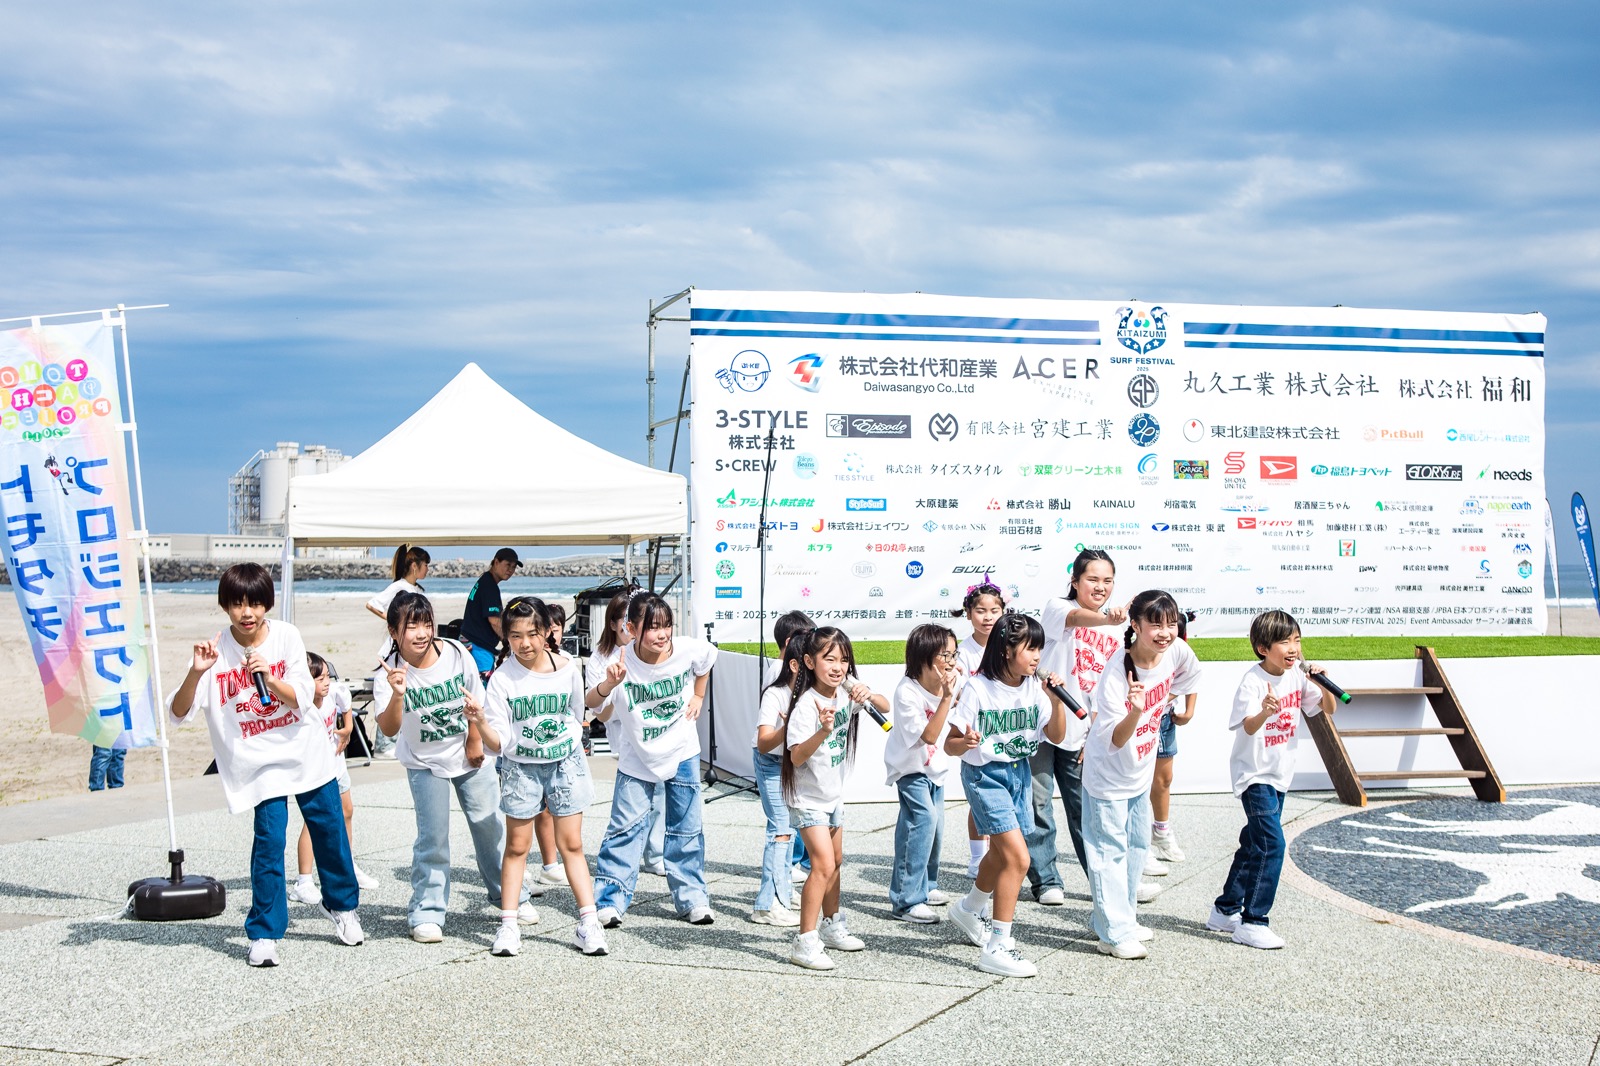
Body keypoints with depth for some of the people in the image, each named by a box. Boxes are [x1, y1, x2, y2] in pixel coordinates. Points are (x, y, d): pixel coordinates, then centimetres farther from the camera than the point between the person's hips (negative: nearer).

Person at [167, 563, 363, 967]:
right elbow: (179, 713, -14)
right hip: (259, 762, -2)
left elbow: (302, 699, -9)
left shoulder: (286, 636, -6)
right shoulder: (216, 650, -9)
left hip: (305, 749, 2)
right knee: (269, 839, -13)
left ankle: (341, 905, 34)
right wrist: (196, 673, -30)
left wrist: (270, 679, -26)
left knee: (329, 831, 10)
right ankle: (264, 934, -1)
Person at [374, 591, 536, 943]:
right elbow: (388, 729, -33)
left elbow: (475, 702, -1)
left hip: (468, 755, 2)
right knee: (433, 837, -7)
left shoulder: (456, 654, -17)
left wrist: (475, 743, 2)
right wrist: (397, 695, -50)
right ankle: (427, 913, 6)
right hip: (424, 762, -2)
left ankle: (508, 896, 25)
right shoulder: (391, 672, -21)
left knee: (491, 824, 7)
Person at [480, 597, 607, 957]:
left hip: (565, 762, 1)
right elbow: (498, 742, -17)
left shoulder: (567, 669, -9)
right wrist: (480, 722, -35)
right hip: (521, 767, -1)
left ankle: (588, 923, 5)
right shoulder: (502, 678, -15)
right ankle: (508, 924, 13)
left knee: (571, 843, 3)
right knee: (517, 846, 6)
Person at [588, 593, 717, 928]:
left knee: (686, 829, 8)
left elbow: (708, 657, 8)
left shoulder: (689, 650, -17)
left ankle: (691, 897, 19)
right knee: (626, 827, -3)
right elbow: (591, 702, -36)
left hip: (682, 753, 2)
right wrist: (609, 683, -55)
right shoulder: (623, 662, -23)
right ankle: (610, 900, 4)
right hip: (637, 758, -2)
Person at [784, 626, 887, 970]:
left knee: (835, 861, 21)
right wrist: (823, 731, -49)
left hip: (834, 793, 8)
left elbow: (886, 708, 3)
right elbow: (796, 757, -33)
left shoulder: (846, 689, -6)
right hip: (808, 797, -8)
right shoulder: (807, 705, -26)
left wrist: (869, 695, -18)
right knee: (823, 865, -16)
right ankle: (805, 943, -12)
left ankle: (832, 925, 39)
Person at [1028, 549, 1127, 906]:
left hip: (1080, 734, 4)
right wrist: (1107, 618, -53)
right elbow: (1077, 618, -31)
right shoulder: (1057, 608, -6)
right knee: (1038, 806, 1)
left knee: (1087, 809, 8)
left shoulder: (1115, 634, 10)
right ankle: (1045, 880, 13)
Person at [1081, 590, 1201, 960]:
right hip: (1108, 773, -7)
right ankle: (1114, 934, 6)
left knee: (1137, 846, 18)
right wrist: (1135, 712, -50)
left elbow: (1187, 679, 11)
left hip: (1141, 770, 7)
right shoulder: (1116, 673, -32)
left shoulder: (1176, 652, -16)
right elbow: (1115, 741, -32)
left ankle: (1122, 918, 33)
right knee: (1110, 850, -2)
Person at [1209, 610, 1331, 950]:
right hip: (1254, 774, -8)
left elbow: (1328, 709, 3)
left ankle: (1225, 911, 27)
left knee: (1254, 843, 15)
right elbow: (1248, 727, -33)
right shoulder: (1253, 681, -20)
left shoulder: (1297, 674, 0)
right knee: (1271, 844, -16)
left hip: (1279, 774, 8)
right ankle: (1252, 922, -9)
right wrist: (1265, 712, -55)